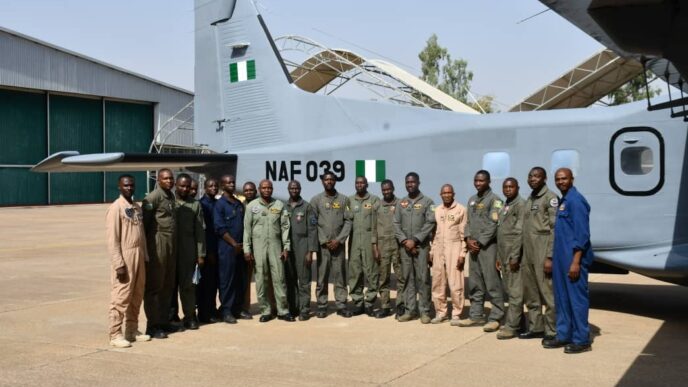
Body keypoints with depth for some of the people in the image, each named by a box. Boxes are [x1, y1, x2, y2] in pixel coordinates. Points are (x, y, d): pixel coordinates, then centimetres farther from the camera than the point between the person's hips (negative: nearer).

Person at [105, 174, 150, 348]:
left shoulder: (137, 208, 13)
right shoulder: (115, 208, -10)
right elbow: (112, 240, -14)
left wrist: (145, 257, 11)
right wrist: (119, 264, -19)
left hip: (138, 256, 8)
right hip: (124, 257, -8)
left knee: (137, 296, 13)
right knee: (120, 297, -5)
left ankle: (132, 330, 23)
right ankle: (115, 334, 2)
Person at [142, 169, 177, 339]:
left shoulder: (171, 196, 15)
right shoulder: (153, 197, -10)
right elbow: (145, 222, -13)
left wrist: (174, 244, 16)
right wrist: (145, 248, -14)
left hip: (172, 245, 8)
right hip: (157, 244, -8)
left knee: (168, 286, 12)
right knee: (154, 286, -3)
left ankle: (164, 321, 21)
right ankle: (153, 325, 1)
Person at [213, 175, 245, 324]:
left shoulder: (239, 204, 15)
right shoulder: (220, 204, -4)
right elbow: (220, 228, -11)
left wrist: (243, 244, 5)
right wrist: (234, 244, -12)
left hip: (240, 248, 6)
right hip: (227, 248, -6)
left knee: (240, 279, 7)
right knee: (227, 280, -3)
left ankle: (237, 308, 15)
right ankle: (226, 310, 3)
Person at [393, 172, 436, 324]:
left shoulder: (427, 202, 1)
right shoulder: (401, 203, 12)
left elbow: (430, 223, -8)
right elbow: (396, 224, 8)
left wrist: (415, 240, -14)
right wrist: (404, 240, -8)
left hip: (421, 246, -4)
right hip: (405, 246, 4)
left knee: (422, 279, -4)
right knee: (408, 279, 6)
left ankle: (424, 311, 2)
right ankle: (410, 310, 11)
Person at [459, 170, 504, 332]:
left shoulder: (494, 200, -7)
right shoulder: (472, 200, 16)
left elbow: (493, 225, -13)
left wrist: (479, 242, -13)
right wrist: (468, 239, 0)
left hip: (488, 246, -7)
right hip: (473, 246, 7)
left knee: (492, 284, -6)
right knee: (475, 284, 11)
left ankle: (495, 317, -1)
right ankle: (476, 315, 19)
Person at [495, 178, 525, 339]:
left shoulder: (521, 205, -9)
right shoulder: (504, 207, 19)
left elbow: (520, 232, -16)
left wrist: (515, 256, -20)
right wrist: (499, 257, 16)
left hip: (514, 254, -9)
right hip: (504, 255, 9)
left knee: (515, 291, -6)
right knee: (509, 290, 12)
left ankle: (511, 326, -4)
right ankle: (517, 321, 20)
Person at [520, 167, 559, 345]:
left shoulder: (550, 198, -7)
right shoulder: (529, 200, 18)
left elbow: (555, 229, -13)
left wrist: (550, 256, -19)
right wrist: (521, 254, 14)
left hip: (542, 254, -8)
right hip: (528, 254, 9)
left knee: (548, 293, -5)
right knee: (530, 295, 13)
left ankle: (552, 332, 2)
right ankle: (535, 328, 23)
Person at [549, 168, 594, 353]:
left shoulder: (576, 200, -13)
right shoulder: (563, 201, 16)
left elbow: (582, 233, -18)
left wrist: (576, 261, -22)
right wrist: (554, 258, 19)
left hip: (573, 258, -9)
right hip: (561, 258, 9)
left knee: (577, 298, -3)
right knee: (561, 298, 13)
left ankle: (581, 340, 4)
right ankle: (564, 335, 22)